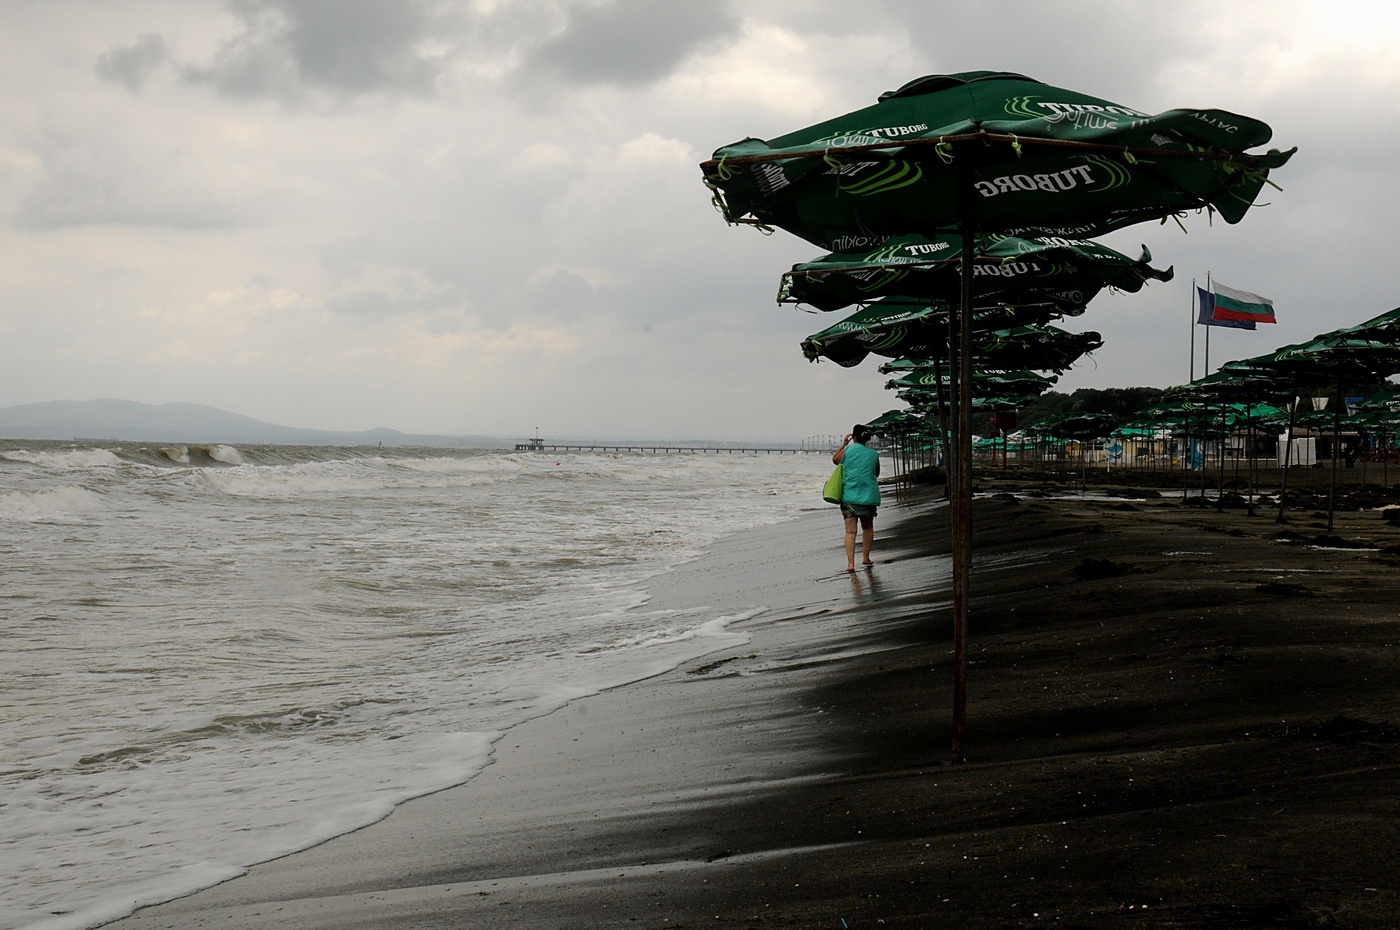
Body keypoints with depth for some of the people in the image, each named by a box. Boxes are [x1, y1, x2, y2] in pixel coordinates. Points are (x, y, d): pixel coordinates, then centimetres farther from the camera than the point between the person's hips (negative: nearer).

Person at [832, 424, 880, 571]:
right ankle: (865, 558, 26)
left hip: (849, 495, -2)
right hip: (869, 495, 2)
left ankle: (850, 563, -15)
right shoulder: (873, 454, 1)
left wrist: (843, 444, 22)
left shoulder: (847, 450, -4)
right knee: (868, 527, 20)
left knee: (850, 530, -4)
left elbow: (835, 460, 16)